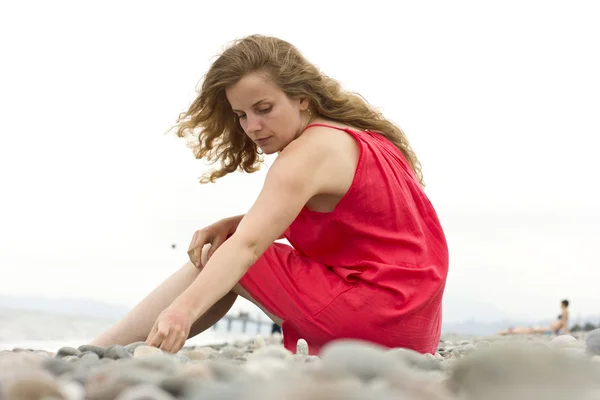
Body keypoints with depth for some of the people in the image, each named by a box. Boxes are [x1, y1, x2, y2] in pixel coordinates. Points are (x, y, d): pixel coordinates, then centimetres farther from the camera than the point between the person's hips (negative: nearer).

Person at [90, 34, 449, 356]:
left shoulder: (310, 152, -13)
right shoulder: (356, 134, 17)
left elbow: (247, 247, -27)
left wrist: (184, 309, -37)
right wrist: (233, 224, 2)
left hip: (378, 315, -10)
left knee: (215, 259, -4)